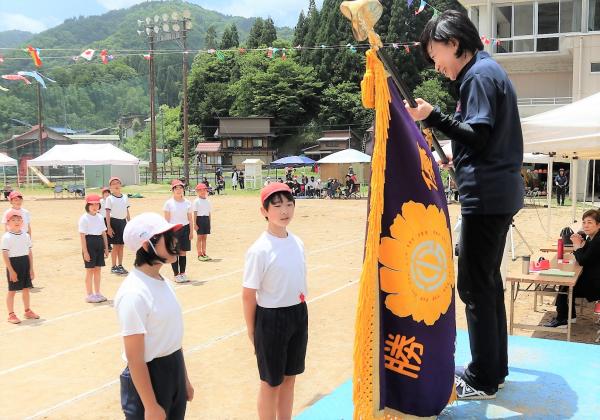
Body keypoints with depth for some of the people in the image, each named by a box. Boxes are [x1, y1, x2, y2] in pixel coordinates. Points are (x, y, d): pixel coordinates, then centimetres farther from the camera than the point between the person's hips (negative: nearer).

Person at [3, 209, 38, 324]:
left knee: (26, 289, 15)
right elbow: (5, 255, -14)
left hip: (25, 264, 6)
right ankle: (11, 314, 12)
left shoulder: (26, 236, 5)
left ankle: (27, 311, 29)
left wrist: (31, 269, 7)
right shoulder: (7, 237, -11)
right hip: (13, 264, -5)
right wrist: (11, 271, -17)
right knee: (12, 291, 2)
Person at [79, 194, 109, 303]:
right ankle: (89, 295, 9)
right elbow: (82, 236, -12)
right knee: (90, 270, 1)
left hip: (99, 243, 6)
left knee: (98, 269, 11)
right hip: (89, 242, -6)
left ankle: (97, 293, 20)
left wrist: (106, 248, 12)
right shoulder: (84, 218, -8)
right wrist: (85, 251, -16)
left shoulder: (100, 217, 11)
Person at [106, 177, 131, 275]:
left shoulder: (125, 197, 9)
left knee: (121, 246, 10)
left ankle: (120, 265, 18)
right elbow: (108, 213, -8)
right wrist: (109, 227, -14)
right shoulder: (109, 198, -5)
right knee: (115, 246, -1)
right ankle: (114, 267, 8)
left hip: (123, 222, 5)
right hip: (114, 222, -5)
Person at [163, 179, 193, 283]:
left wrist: (191, 231, 3)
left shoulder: (187, 202, 5)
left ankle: (182, 273, 17)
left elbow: (190, 218, 7)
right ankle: (176, 274, 9)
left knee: (183, 252, 7)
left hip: (185, 228, 3)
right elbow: (167, 219, -3)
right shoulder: (169, 203, -3)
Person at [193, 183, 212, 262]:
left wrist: (209, 222, 13)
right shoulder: (196, 201, -6)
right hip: (200, 219, -5)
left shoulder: (207, 201, 11)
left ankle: (204, 254, 16)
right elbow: (195, 213, -9)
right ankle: (199, 255, 5)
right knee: (199, 237, 0)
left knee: (204, 237, 10)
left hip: (206, 219, 5)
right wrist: (195, 224, -13)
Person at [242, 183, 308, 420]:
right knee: (271, 382, 10)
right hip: (272, 319, -6)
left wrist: (299, 312, 14)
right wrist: (252, 330, -6)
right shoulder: (259, 250, -19)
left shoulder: (297, 242, 1)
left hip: (299, 315, 6)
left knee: (289, 377, 20)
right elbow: (248, 294, -13)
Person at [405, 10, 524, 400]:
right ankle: (495, 367, 25)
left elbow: (478, 135, -19)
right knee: (488, 281, 15)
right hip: (500, 192, 11)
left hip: (487, 195, -11)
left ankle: (482, 380, 3)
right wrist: (457, 155, 26)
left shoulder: (479, 74, -11)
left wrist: (433, 117, -22)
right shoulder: (489, 71, 19)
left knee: (474, 285, -5)